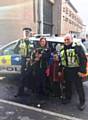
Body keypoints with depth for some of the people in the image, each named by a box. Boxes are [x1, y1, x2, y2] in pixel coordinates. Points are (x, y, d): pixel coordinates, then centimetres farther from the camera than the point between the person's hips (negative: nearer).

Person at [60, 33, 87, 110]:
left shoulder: (77, 47, -11)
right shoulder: (62, 49, 10)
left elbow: (83, 59, -15)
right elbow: (61, 60, 18)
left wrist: (82, 70, -19)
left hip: (76, 70, -6)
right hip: (66, 71, 6)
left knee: (79, 87, 1)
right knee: (68, 85, 19)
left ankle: (82, 102, 15)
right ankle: (68, 98, 37)